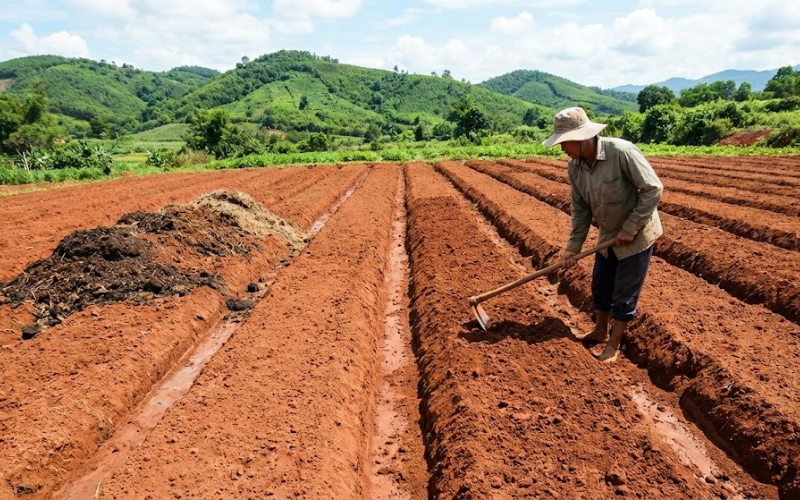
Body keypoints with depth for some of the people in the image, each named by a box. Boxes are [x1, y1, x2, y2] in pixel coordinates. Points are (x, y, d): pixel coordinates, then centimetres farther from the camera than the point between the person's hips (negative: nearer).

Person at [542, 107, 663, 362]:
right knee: (600, 286, 18)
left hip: (636, 235, -6)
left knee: (624, 294, 3)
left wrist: (630, 229, -22)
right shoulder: (574, 166, -9)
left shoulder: (621, 152, -30)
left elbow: (653, 189, -24)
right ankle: (600, 331, 39)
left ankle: (613, 346, 18)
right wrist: (573, 247, -6)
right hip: (608, 235, 6)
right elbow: (581, 208, -2)